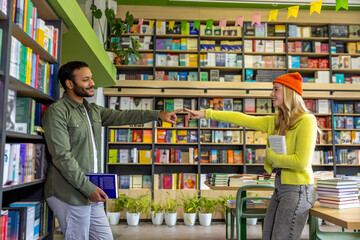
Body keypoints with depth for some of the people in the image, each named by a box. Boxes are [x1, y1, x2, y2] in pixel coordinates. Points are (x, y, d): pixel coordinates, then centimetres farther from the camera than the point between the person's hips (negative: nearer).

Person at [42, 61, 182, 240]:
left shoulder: (93, 111, 14)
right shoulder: (57, 111, -12)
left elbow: (122, 116, 12)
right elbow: (62, 156, -18)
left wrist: (158, 115, 4)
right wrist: (88, 188, -19)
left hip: (91, 191, 8)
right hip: (71, 195, -8)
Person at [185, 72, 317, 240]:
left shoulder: (306, 121, -13)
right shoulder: (274, 122, 9)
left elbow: (302, 162, -20)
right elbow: (241, 119, 8)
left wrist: (271, 155, -6)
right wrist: (205, 114, 6)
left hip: (298, 189, -7)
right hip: (280, 187, 8)